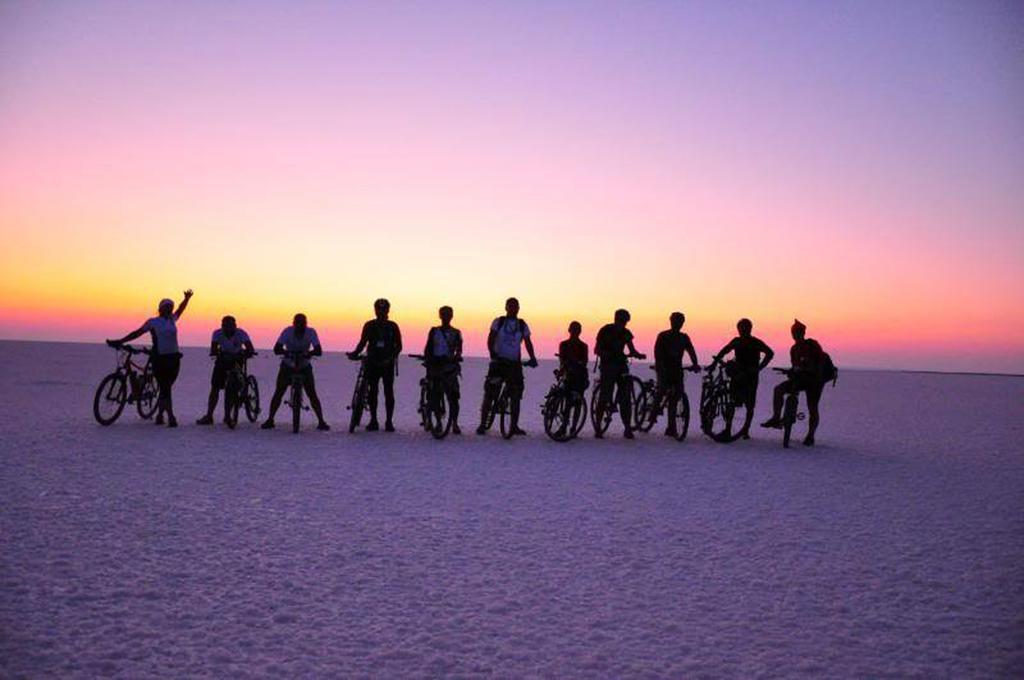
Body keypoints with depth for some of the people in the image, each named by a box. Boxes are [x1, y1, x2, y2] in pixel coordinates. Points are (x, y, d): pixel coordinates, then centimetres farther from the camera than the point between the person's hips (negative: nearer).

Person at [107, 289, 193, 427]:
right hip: (159, 359, -4)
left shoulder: (172, 319, 15)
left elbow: (180, 310, 31)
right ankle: (171, 418, -8)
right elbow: (137, 333, 6)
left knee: (166, 389, 9)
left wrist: (187, 298, 19)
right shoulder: (152, 322, 3)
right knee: (165, 390, -7)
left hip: (173, 359, 4)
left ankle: (160, 415, 22)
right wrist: (120, 342, 5)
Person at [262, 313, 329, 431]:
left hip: (304, 367, 0)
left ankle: (321, 421, -5)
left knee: (312, 394, -9)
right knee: (278, 393, -5)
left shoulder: (311, 332, -16)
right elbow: (276, 349, -27)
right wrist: (286, 352, -48)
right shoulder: (287, 331, -17)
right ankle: (270, 420, 6)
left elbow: (319, 351, -26)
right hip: (287, 366, 0)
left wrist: (309, 353, -47)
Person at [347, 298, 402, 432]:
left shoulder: (392, 326, 4)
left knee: (388, 392, -3)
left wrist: (391, 357, -14)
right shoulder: (369, 326, 7)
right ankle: (373, 420, 10)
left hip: (388, 364, -1)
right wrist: (355, 353, -10)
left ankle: (389, 421, 2)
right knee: (372, 392, 3)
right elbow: (363, 342, 8)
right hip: (372, 363, 1)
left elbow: (398, 346, 3)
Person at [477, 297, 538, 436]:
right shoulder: (498, 322, 3)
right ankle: (482, 424, 3)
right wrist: (492, 354, -19)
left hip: (515, 363, 3)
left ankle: (514, 426, 12)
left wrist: (532, 358, -5)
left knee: (516, 396, 2)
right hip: (498, 362, -2)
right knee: (489, 395, -5)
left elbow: (528, 342, 11)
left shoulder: (522, 325, 9)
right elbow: (490, 340, -2)